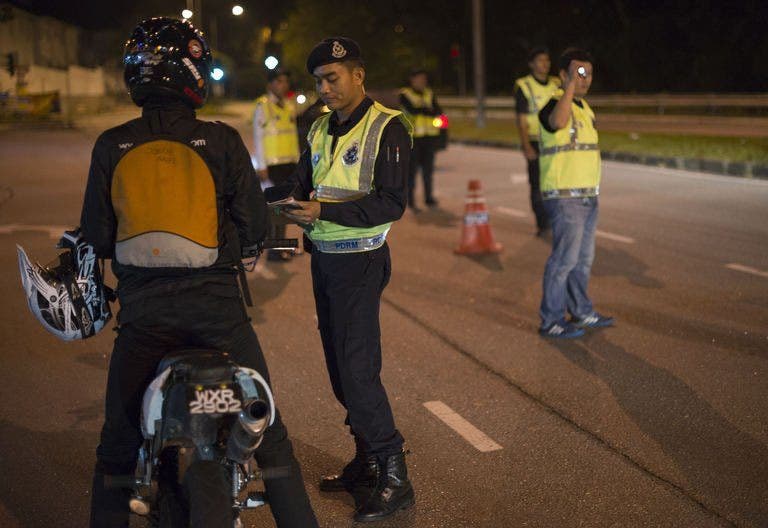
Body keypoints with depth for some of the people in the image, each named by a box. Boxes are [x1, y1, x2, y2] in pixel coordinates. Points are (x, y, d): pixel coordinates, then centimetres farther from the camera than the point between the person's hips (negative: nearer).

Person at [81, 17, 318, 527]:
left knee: (118, 444, 14)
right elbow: (255, 226, -3)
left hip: (142, 310, 2)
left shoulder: (111, 146, -1)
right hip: (215, 305, -1)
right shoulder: (222, 141, -6)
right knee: (267, 429, 10)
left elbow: (96, 237, 3)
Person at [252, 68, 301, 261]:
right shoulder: (262, 106, -6)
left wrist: (297, 162, 15)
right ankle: (273, 249, -1)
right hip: (272, 164, -7)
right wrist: (261, 166, -12)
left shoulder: (290, 106, 14)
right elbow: (258, 137, -8)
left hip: (290, 163, 7)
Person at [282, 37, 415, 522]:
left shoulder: (387, 128, -11)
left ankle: (394, 476, -3)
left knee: (358, 368, -10)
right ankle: (366, 463, 23)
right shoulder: (320, 130, 12)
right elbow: (306, 186, 19)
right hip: (324, 258, 8)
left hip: (359, 261, -8)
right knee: (340, 365, 11)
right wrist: (295, 206, -4)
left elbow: (391, 204, -18)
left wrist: (325, 211, -25)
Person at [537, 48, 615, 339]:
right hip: (565, 197, -9)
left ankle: (582, 312, 27)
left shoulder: (584, 107, 17)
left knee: (584, 258, 15)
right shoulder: (555, 104, -12)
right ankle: (551, 321, -1)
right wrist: (570, 85, -35)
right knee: (565, 258, -8)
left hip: (588, 196, 9)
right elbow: (558, 122, -39)